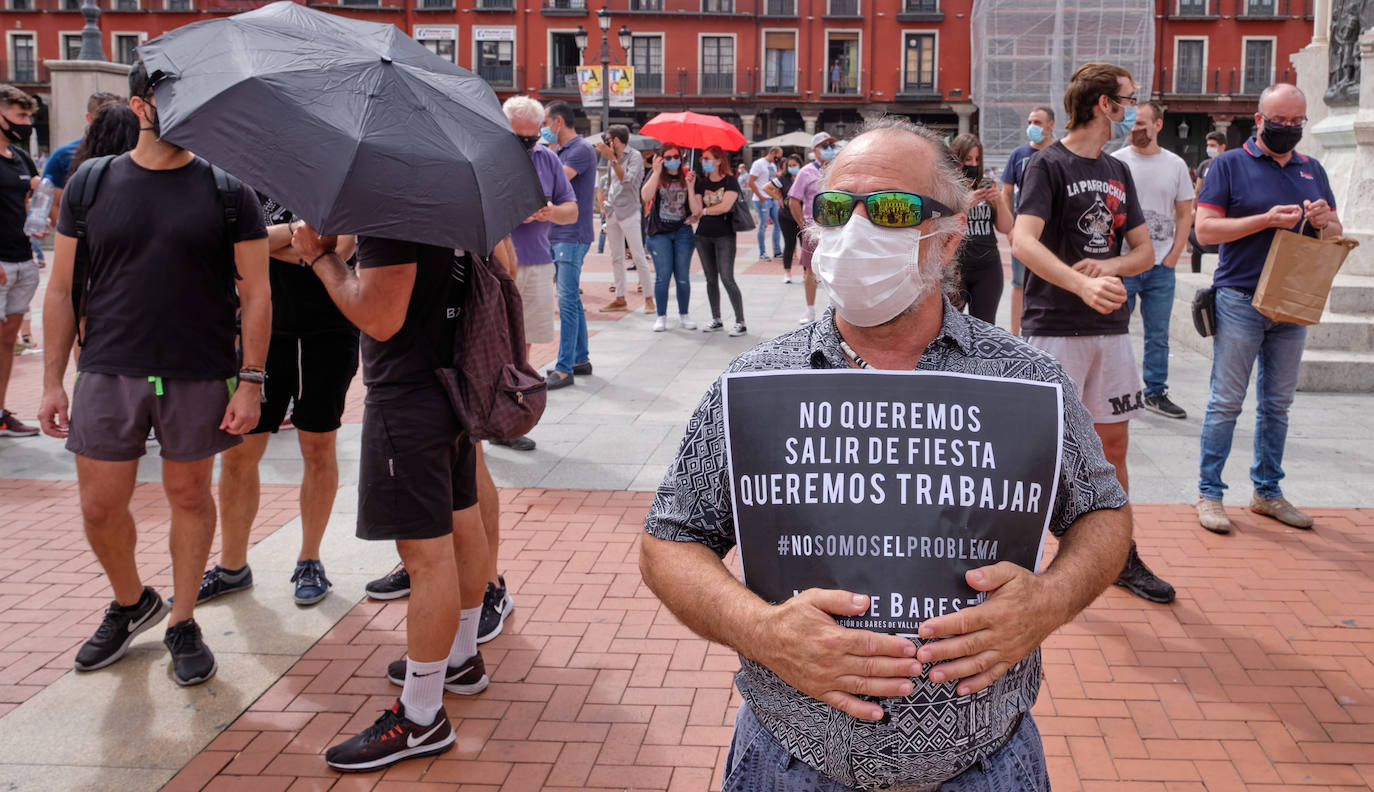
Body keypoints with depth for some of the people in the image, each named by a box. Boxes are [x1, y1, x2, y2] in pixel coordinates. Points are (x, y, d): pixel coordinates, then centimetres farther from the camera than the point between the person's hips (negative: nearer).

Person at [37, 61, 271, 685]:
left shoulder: (227, 190, -1)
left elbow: (255, 292, -1)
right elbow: (62, 289, 7)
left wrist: (251, 381, -8)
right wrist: (53, 381, 3)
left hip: (200, 376, -1)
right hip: (109, 373, 2)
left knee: (189, 495, 10)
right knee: (100, 507, 6)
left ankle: (182, 624, 27)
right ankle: (130, 603, 34)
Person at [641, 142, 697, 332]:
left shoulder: (688, 175, 4)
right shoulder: (656, 174, 1)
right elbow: (645, 196, -17)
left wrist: (690, 186, -19)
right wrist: (656, 172, -21)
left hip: (683, 231, 1)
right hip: (660, 232, -1)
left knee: (683, 276, 4)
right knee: (663, 275, -3)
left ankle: (684, 315, 16)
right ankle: (661, 317, 7)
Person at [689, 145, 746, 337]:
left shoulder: (730, 181, -4)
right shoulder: (701, 183, 9)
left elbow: (726, 206, -15)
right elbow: (695, 209, -1)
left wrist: (704, 211, -3)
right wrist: (690, 187, -8)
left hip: (724, 236, -5)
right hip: (704, 236, 5)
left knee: (727, 278, -12)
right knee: (711, 279, 10)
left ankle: (740, 322, -8)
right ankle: (716, 319, 20)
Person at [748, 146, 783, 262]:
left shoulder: (773, 165, 16)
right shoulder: (759, 163, -9)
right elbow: (751, 182, -14)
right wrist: (760, 196, -15)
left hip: (773, 199, 8)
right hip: (763, 200, -8)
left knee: (778, 224, 7)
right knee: (763, 225, -3)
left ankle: (777, 252, 15)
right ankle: (762, 253, 4)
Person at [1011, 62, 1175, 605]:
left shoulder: (1118, 172, 16)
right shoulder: (1048, 165, -6)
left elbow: (1145, 250, 15)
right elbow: (1023, 241, -20)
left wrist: (1109, 266, -8)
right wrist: (1083, 284, -34)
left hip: (1111, 327, 7)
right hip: (1054, 328, -6)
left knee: (1112, 443, 11)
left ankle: (1122, 559, 22)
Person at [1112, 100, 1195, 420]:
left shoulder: (1175, 165, 7)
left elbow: (1185, 214, 11)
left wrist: (1173, 256, 1)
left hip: (1161, 265, 2)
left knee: (1158, 334, 8)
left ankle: (1156, 393, 18)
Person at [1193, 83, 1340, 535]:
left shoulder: (1312, 171, 15)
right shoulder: (1231, 164, -1)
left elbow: (1334, 236, 18)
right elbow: (1204, 229, -9)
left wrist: (1324, 221, -6)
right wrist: (1267, 219, -17)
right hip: (1240, 300, -5)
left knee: (1277, 404, 11)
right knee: (1226, 402, -3)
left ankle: (1267, 492, 21)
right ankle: (1209, 493, 5)